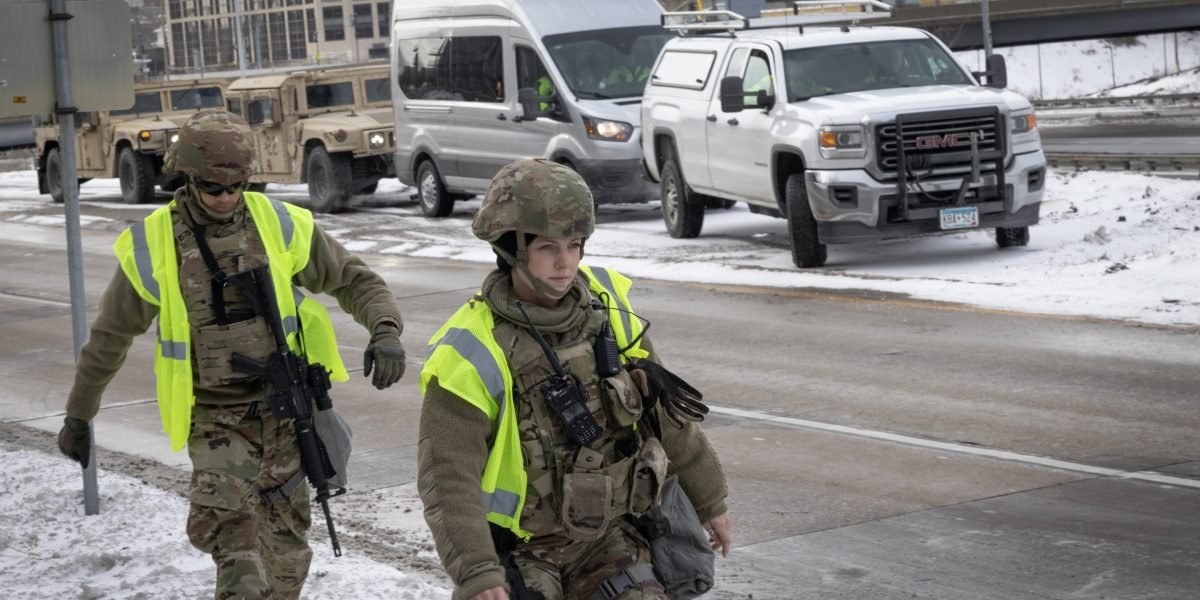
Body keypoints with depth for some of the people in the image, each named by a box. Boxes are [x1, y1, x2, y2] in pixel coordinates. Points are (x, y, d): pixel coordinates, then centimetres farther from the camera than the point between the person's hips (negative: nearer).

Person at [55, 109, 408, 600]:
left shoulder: (281, 225, -3)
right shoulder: (152, 246, -4)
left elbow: (353, 280, 8)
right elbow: (110, 337, 8)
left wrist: (385, 330, -12)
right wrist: (78, 415, 15)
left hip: (284, 407, 1)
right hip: (216, 418, -1)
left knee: (284, 533, 5)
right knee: (227, 530, -20)